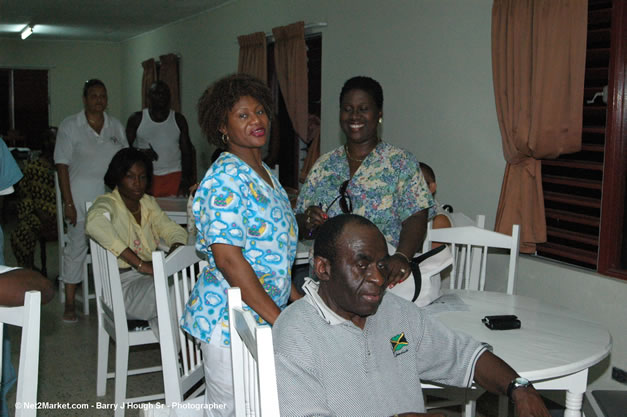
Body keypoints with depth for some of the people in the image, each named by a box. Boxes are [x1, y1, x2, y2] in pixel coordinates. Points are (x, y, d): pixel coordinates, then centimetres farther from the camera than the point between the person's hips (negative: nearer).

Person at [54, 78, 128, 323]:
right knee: (77, 246, 1)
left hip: (110, 195, 4)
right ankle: (69, 304, 11)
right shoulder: (70, 126, -3)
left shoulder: (115, 126, 8)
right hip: (81, 196, -3)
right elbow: (62, 167, -6)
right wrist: (68, 203, -12)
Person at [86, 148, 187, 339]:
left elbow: (173, 230, 15)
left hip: (154, 275, 6)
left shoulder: (149, 203, 21)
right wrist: (141, 264, -31)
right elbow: (94, 222, -26)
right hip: (125, 284, -6)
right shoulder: (108, 203, -3)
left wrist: (176, 251, -12)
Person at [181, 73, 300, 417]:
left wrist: (299, 300, 15)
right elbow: (228, 258, -24)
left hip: (267, 317, 9)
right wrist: (279, 318, -22)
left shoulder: (265, 174, 13)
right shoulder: (226, 178, -17)